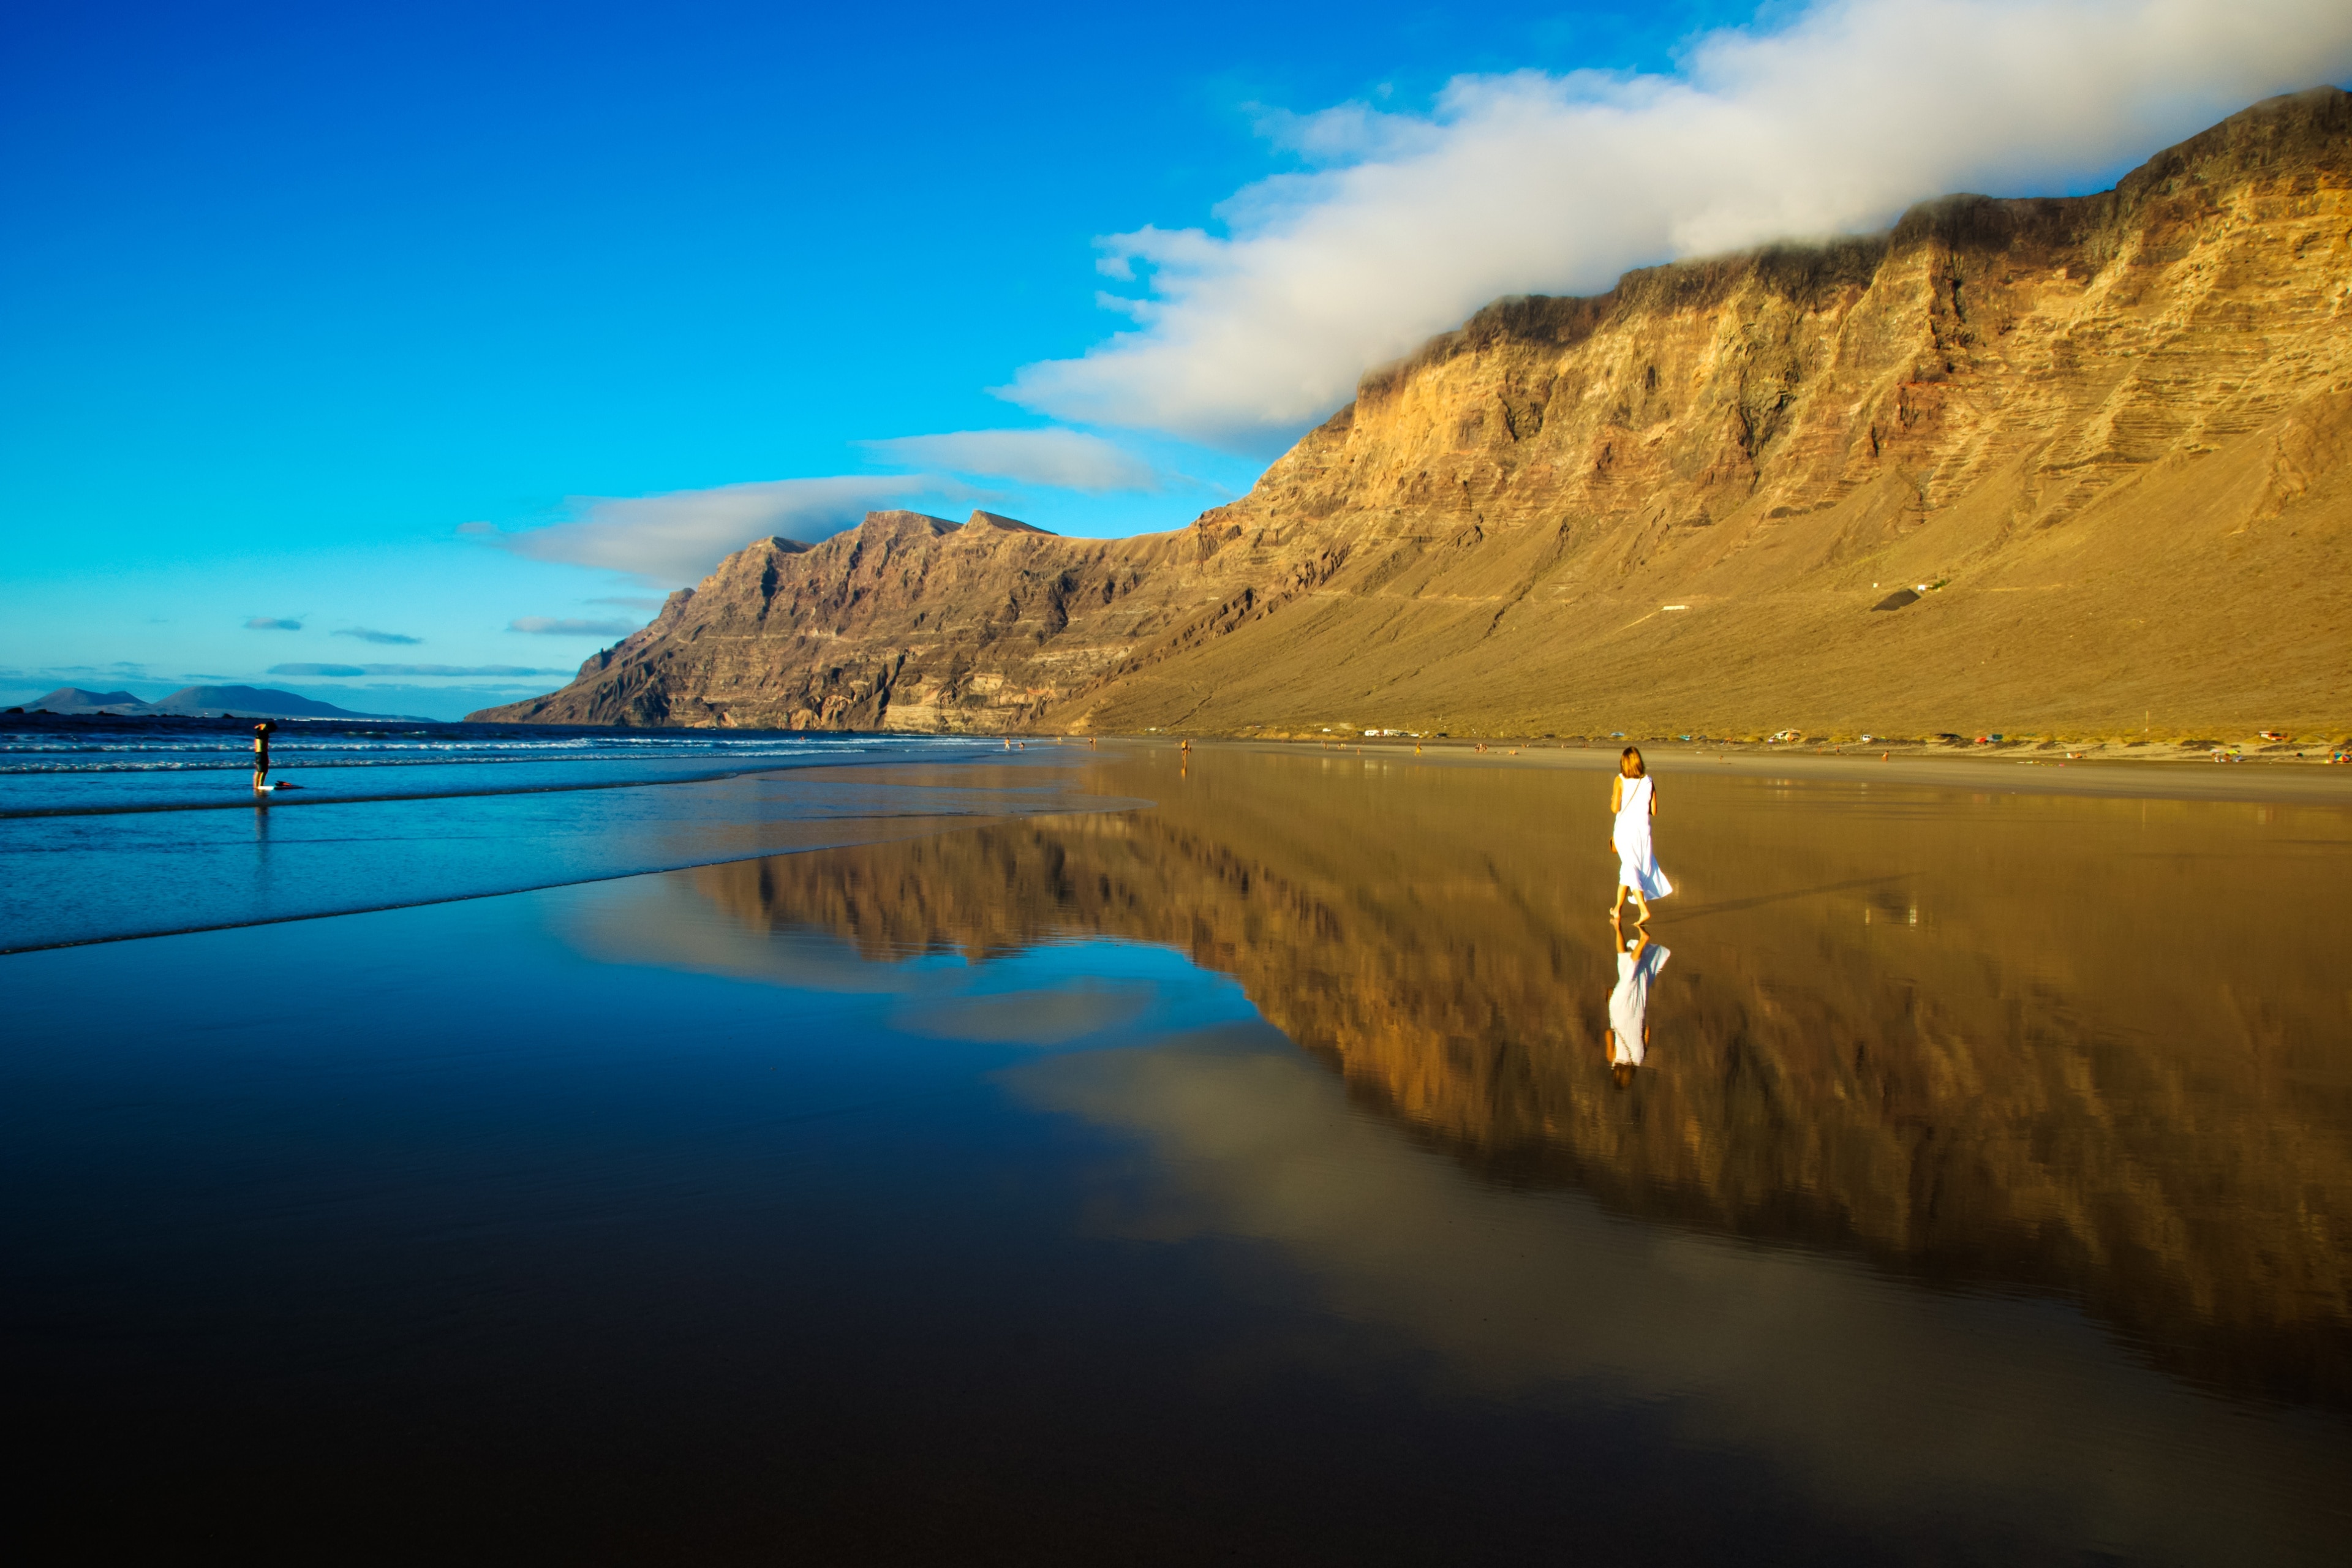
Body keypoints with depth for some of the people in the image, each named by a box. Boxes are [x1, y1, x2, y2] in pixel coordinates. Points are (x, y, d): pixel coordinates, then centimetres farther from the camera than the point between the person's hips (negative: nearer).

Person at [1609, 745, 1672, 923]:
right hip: (1643, 829, 3)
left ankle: (1644, 910, -9)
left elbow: (1615, 808, -12)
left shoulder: (1620, 780, -7)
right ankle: (1618, 908, 17)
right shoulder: (1648, 781, 1)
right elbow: (1654, 811, 2)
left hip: (1624, 830, -3)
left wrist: (1612, 801, 9)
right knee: (1628, 869, 14)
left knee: (1630, 868, 3)